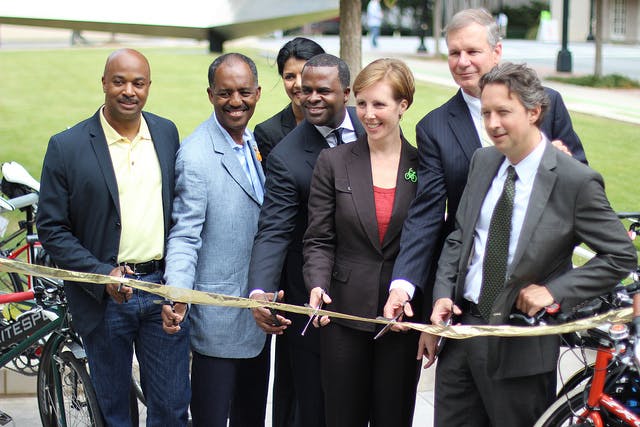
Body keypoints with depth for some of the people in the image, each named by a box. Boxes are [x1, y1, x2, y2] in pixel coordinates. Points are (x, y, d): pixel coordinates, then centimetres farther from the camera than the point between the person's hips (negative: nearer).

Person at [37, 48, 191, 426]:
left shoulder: (167, 133, 5)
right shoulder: (67, 147, -7)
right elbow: (52, 229, -6)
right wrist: (102, 276, -17)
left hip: (164, 286, 2)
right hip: (104, 296, -2)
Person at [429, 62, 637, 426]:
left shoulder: (576, 181, -15)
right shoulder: (483, 162, 5)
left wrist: (555, 291, -17)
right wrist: (443, 295, 0)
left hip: (519, 344, -5)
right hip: (461, 325, 6)